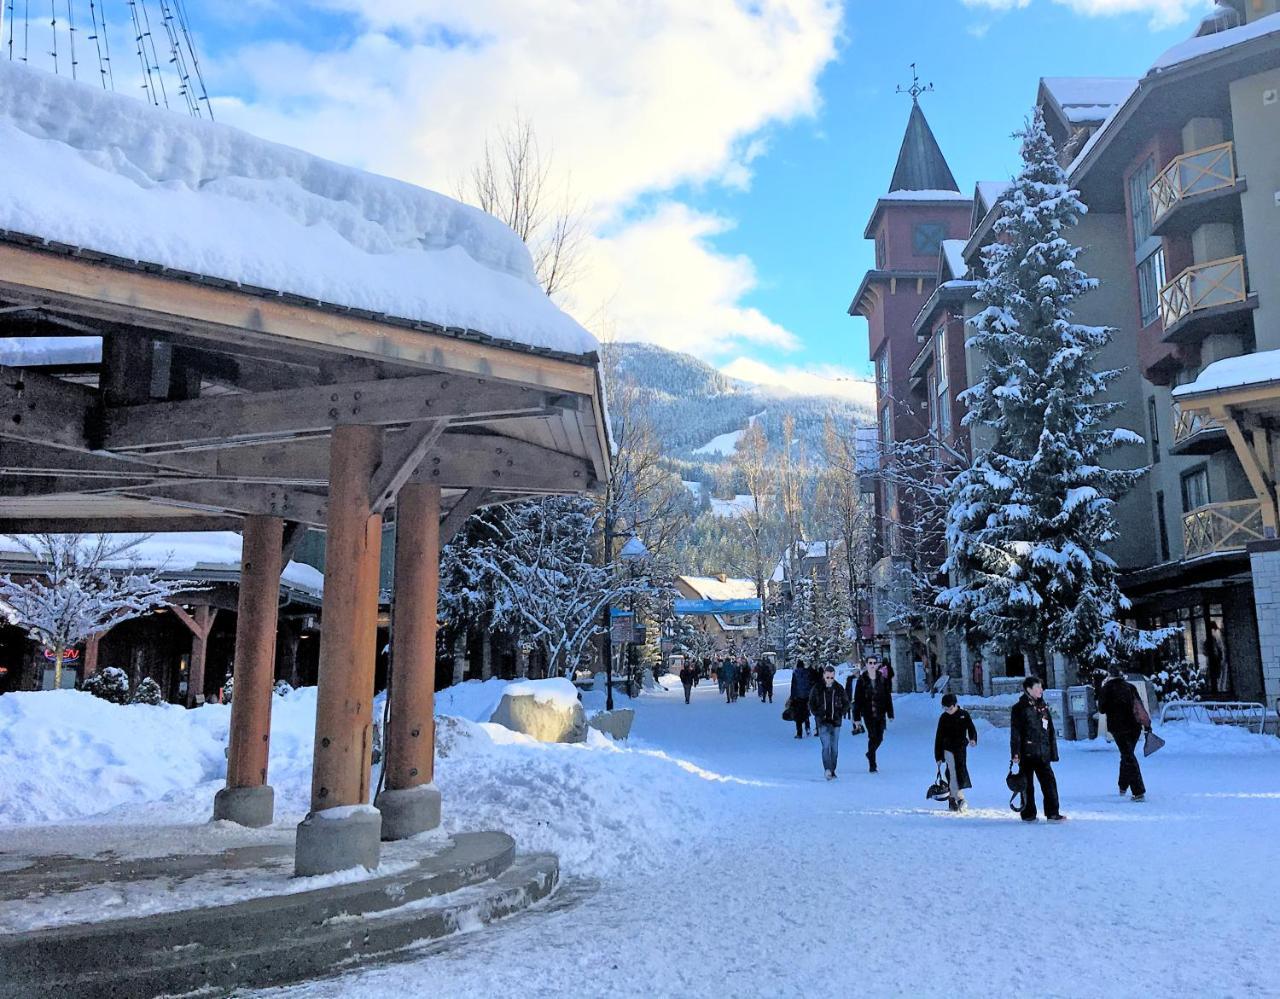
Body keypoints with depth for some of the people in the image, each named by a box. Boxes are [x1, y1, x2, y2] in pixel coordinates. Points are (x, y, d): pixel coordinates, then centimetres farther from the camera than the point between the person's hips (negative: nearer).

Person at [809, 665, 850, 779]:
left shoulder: (839, 689, 4)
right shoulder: (817, 688, -2)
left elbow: (846, 703, 14)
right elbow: (811, 704, 6)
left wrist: (841, 713, 0)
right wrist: (818, 714, -6)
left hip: (836, 722, 3)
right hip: (823, 722, -3)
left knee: (834, 747, 8)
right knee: (826, 745, -17)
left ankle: (832, 771, 19)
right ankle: (827, 770, -26)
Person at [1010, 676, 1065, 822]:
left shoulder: (1043, 707, 13)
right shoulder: (1019, 708, -3)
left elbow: (1051, 732, 16)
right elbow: (1015, 733, -7)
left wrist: (1053, 752, 12)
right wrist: (1015, 753, -13)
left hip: (1043, 753, 5)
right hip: (1027, 753, -5)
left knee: (1049, 782, -2)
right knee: (1026, 784, 4)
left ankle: (1053, 813, 4)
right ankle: (1028, 814, 12)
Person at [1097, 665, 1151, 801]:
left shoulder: (1106, 689, -5)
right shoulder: (1130, 687, 5)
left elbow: (1102, 709, 0)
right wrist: (1147, 724, 6)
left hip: (1118, 727, -4)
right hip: (1135, 726, 4)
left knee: (1128, 757, -3)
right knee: (1127, 755, 20)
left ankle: (1139, 792, -11)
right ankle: (1123, 786, 30)